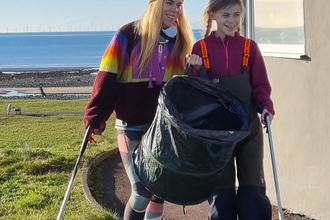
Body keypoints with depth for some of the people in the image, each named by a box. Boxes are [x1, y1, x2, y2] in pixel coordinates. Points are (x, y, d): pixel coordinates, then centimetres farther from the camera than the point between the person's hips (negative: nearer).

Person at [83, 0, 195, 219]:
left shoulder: (182, 41, 7)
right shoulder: (128, 36, -7)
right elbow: (107, 79, -8)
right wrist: (95, 118, -13)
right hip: (132, 127, -4)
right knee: (142, 191, -10)